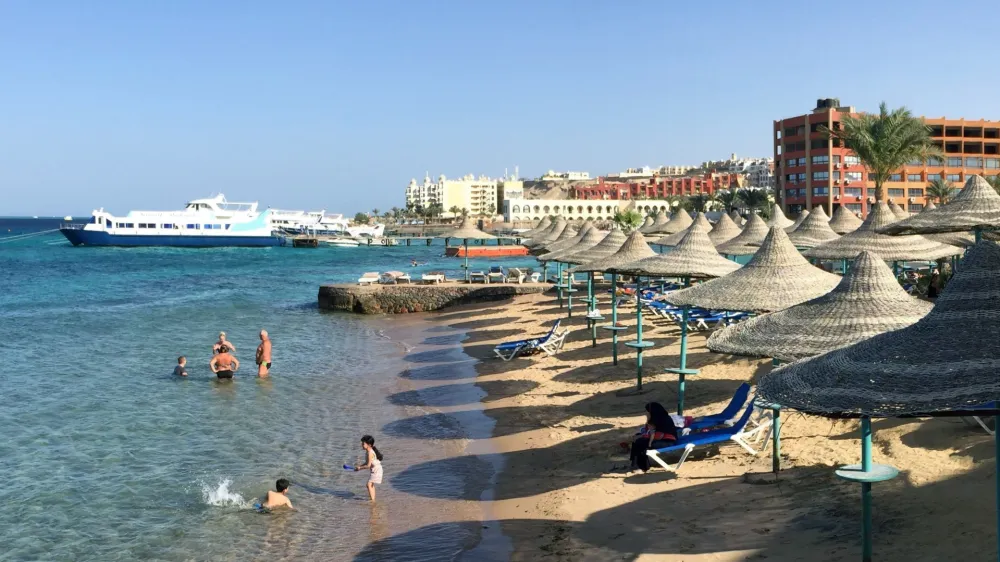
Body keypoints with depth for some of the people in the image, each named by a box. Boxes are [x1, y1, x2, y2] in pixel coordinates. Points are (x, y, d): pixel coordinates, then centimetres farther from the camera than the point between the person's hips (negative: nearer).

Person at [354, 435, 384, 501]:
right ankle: (373, 498, 33)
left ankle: (372, 500, -12)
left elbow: (368, 465, -23)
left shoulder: (370, 453, -23)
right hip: (374, 470, 11)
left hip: (376, 470, -11)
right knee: (371, 485, 22)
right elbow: (367, 463, 17)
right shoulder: (368, 451, 7)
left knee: (369, 484, -13)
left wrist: (360, 468, -11)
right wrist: (359, 466, 8)